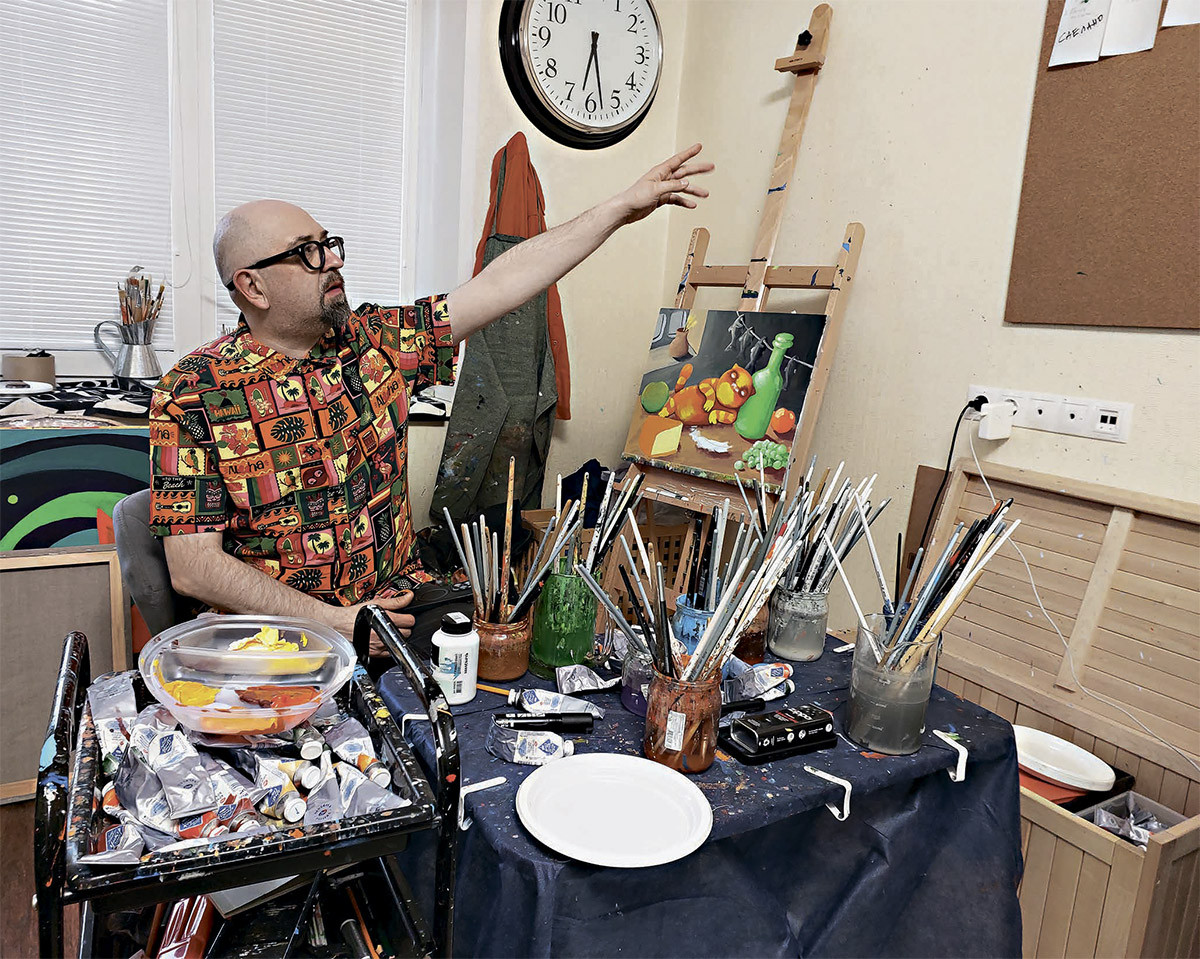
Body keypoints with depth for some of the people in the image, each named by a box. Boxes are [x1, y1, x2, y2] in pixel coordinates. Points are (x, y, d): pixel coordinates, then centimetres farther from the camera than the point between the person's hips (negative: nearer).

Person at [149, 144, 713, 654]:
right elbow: (193, 568, -12)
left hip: (395, 599, 4)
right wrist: (332, 622, -21)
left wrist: (623, 207, 2)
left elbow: (498, 287, 2)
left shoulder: (372, 343, 2)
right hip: (271, 628, -4)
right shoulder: (192, 393, -9)